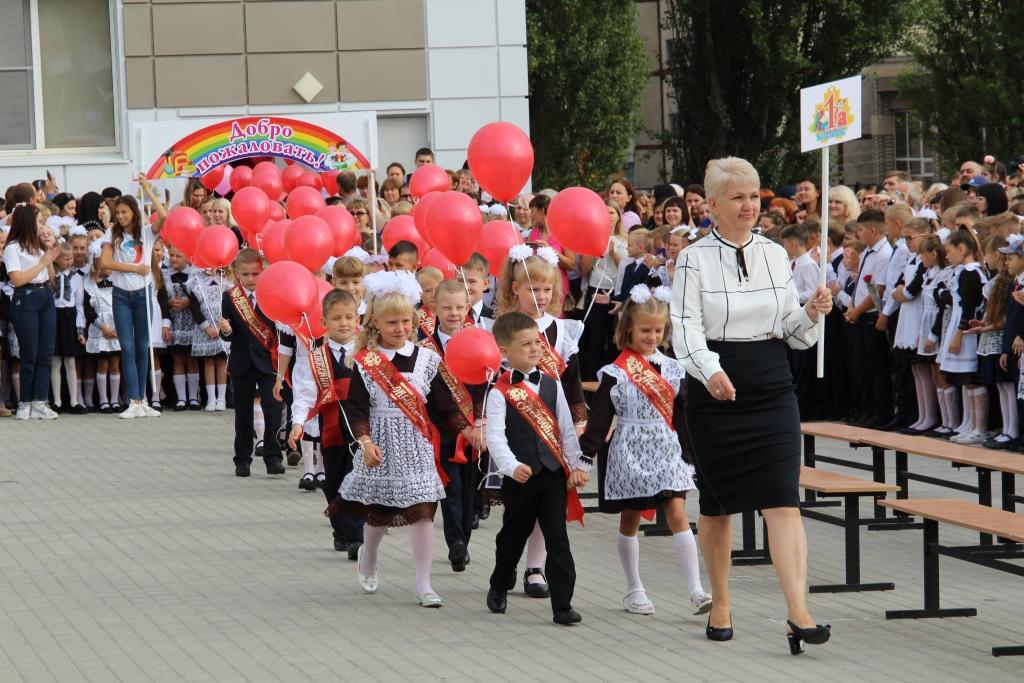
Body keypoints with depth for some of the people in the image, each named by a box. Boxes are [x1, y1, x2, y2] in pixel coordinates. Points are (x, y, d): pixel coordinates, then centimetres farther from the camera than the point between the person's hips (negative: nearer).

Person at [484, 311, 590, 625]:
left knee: (557, 539, -4)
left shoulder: (552, 385, 8)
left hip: (554, 474, 2)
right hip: (519, 478, -2)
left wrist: (577, 465, 4)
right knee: (513, 535, 14)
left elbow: (566, 428, 11)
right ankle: (499, 588, 38)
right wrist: (513, 467, -30)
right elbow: (495, 436, -16)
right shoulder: (500, 393, -6)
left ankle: (562, 604, -4)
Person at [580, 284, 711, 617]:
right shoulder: (615, 374, -5)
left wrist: (689, 456, 9)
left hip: (667, 452, 2)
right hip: (630, 453, -2)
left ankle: (696, 590, -13)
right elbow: (599, 420, -6)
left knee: (678, 515, -7)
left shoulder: (672, 369, 5)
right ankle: (634, 590, 20)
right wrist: (584, 454, -14)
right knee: (630, 520, 9)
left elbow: (682, 418, 10)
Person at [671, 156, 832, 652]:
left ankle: (799, 613, -18)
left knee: (782, 499, -10)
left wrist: (811, 314, -9)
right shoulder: (695, 260, -3)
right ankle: (720, 606, 26)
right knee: (717, 502, 10)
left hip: (772, 389, 2)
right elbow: (686, 328, -13)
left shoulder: (775, 255, 8)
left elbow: (791, 332, 12)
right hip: (715, 390, -2)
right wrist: (709, 369, -31)